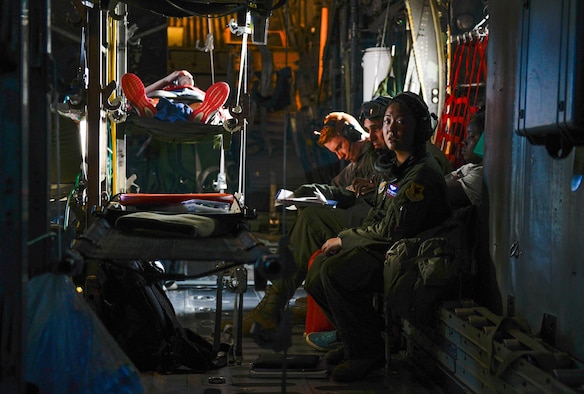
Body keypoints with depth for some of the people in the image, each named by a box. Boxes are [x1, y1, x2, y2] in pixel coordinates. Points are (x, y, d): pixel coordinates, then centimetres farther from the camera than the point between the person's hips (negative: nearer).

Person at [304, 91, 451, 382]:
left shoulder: (422, 174, -18)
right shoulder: (394, 167, 14)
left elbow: (393, 232, -22)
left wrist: (344, 239, -12)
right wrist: (345, 240, 1)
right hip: (382, 249, 10)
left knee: (335, 272, -27)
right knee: (319, 267, 0)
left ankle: (367, 352, -11)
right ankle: (355, 340, 13)